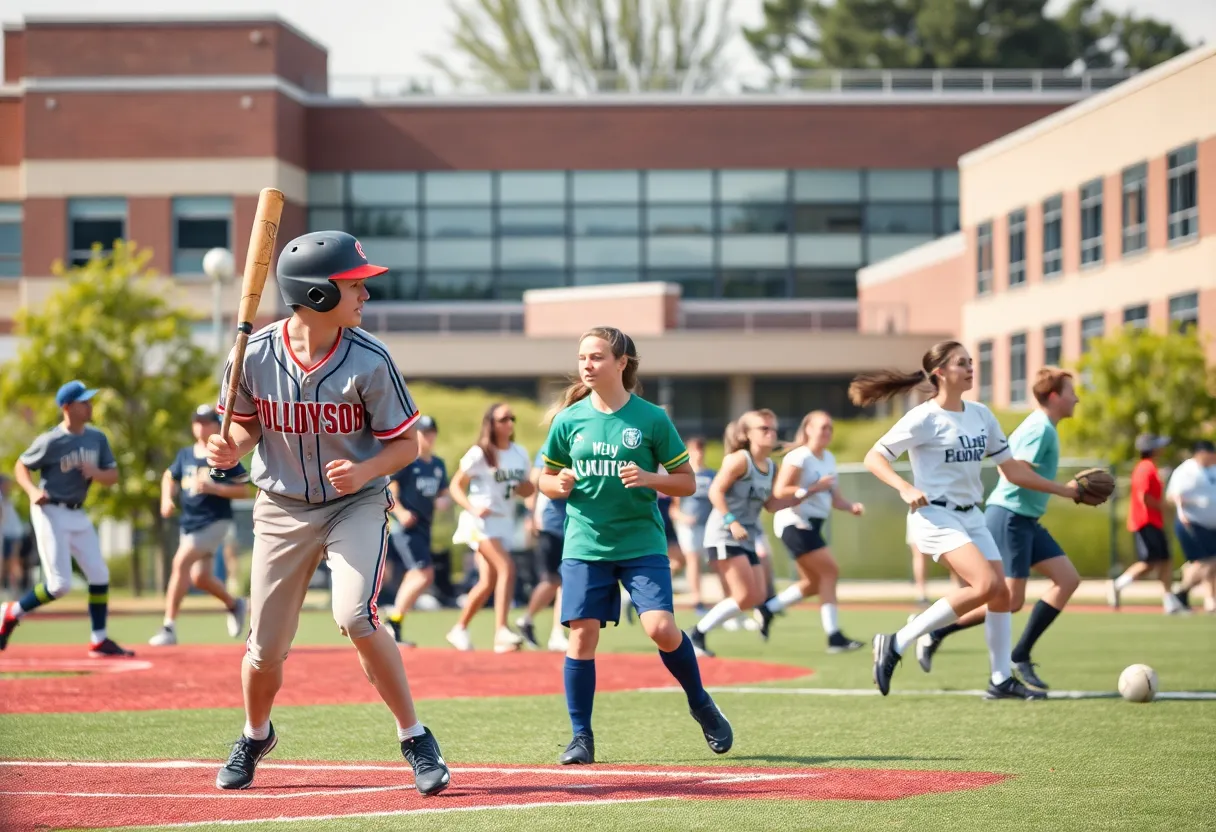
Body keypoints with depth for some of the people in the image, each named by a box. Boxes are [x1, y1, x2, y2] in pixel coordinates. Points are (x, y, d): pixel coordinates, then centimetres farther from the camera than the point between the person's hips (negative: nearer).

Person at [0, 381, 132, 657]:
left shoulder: (97, 438, 4)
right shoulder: (50, 441, -14)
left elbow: (113, 476, 7)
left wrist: (96, 473, -16)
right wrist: (33, 490, -22)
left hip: (77, 514, 7)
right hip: (51, 513, -7)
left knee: (99, 575, 3)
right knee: (60, 584, -11)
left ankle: (98, 641, 11)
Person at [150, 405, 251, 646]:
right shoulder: (185, 455, 9)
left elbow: (244, 490, -10)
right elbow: (170, 477, 23)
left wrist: (214, 488, -22)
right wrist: (166, 499, 4)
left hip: (215, 522, -7)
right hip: (189, 524, 7)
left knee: (181, 562, -20)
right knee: (199, 576, 10)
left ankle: (169, 627, -18)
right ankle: (234, 604, 38)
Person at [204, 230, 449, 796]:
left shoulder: (368, 360, -17)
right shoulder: (255, 355, -13)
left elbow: (406, 444, -8)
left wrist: (364, 472, -28)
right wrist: (229, 451, -17)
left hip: (356, 504, -2)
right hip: (282, 509, 2)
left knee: (355, 617, -25)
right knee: (265, 647, 6)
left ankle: (415, 738, -8)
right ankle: (255, 737, 38)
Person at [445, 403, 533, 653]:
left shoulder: (520, 453, 9)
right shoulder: (479, 454, -8)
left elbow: (527, 488, 18)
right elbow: (456, 486, -6)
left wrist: (525, 488, -7)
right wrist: (472, 508, -22)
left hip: (505, 522, 7)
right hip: (482, 521, -7)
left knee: (488, 582, 7)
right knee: (507, 567, -24)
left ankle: (459, 629, 22)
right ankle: (501, 631, -29)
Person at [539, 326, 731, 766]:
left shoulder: (651, 418, -2)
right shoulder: (569, 419, 4)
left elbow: (687, 482, 2)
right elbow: (546, 478, 14)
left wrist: (649, 478, -16)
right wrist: (558, 485, -9)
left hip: (642, 543, -2)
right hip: (585, 544, 2)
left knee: (661, 628, -15)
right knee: (582, 634, -5)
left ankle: (700, 702, 11)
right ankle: (581, 736, 7)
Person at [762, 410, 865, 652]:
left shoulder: (829, 459, 14)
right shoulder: (798, 458, -12)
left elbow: (834, 497, 19)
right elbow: (779, 491, -19)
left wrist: (851, 506, -1)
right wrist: (813, 488, -22)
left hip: (811, 525, 9)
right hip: (795, 522, -9)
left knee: (814, 582, 12)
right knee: (830, 571, -13)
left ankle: (767, 609, 23)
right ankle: (834, 637, -11)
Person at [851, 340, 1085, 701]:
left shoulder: (981, 414, 9)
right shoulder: (925, 418, -11)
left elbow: (1011, 469, 16)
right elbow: (874, 458, -11)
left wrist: (1063, 489, 14)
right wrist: (905, 488, -27)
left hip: (971, 517, 7)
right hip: (936, 516, -7)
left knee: (1002, 593, -1)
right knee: (986, 584, -23)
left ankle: (1001, 680, 9)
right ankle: (896, 644, -16)